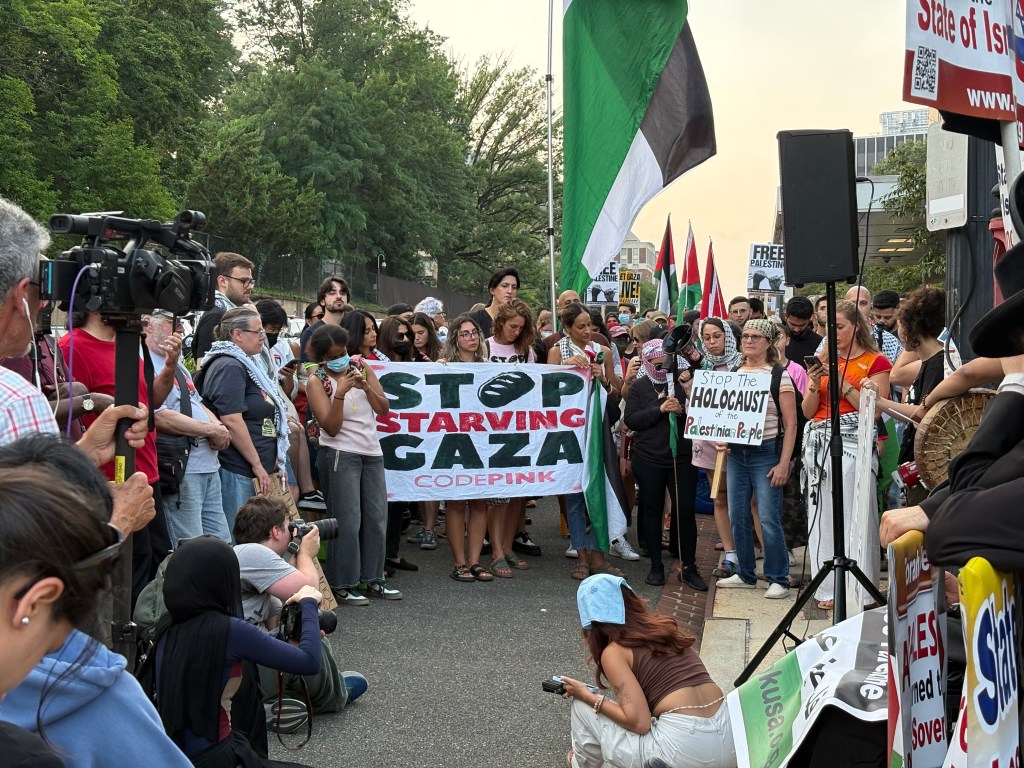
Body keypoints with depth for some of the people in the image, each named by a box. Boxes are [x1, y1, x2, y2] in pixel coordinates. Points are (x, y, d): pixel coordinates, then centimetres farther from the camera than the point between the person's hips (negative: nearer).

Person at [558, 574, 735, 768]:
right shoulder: (665, 627, 16)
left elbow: (639, 722, -12)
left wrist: (588, 697, 1)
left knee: (583, 706, 11)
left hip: (685, 752, -7)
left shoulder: (614, 651, -3)